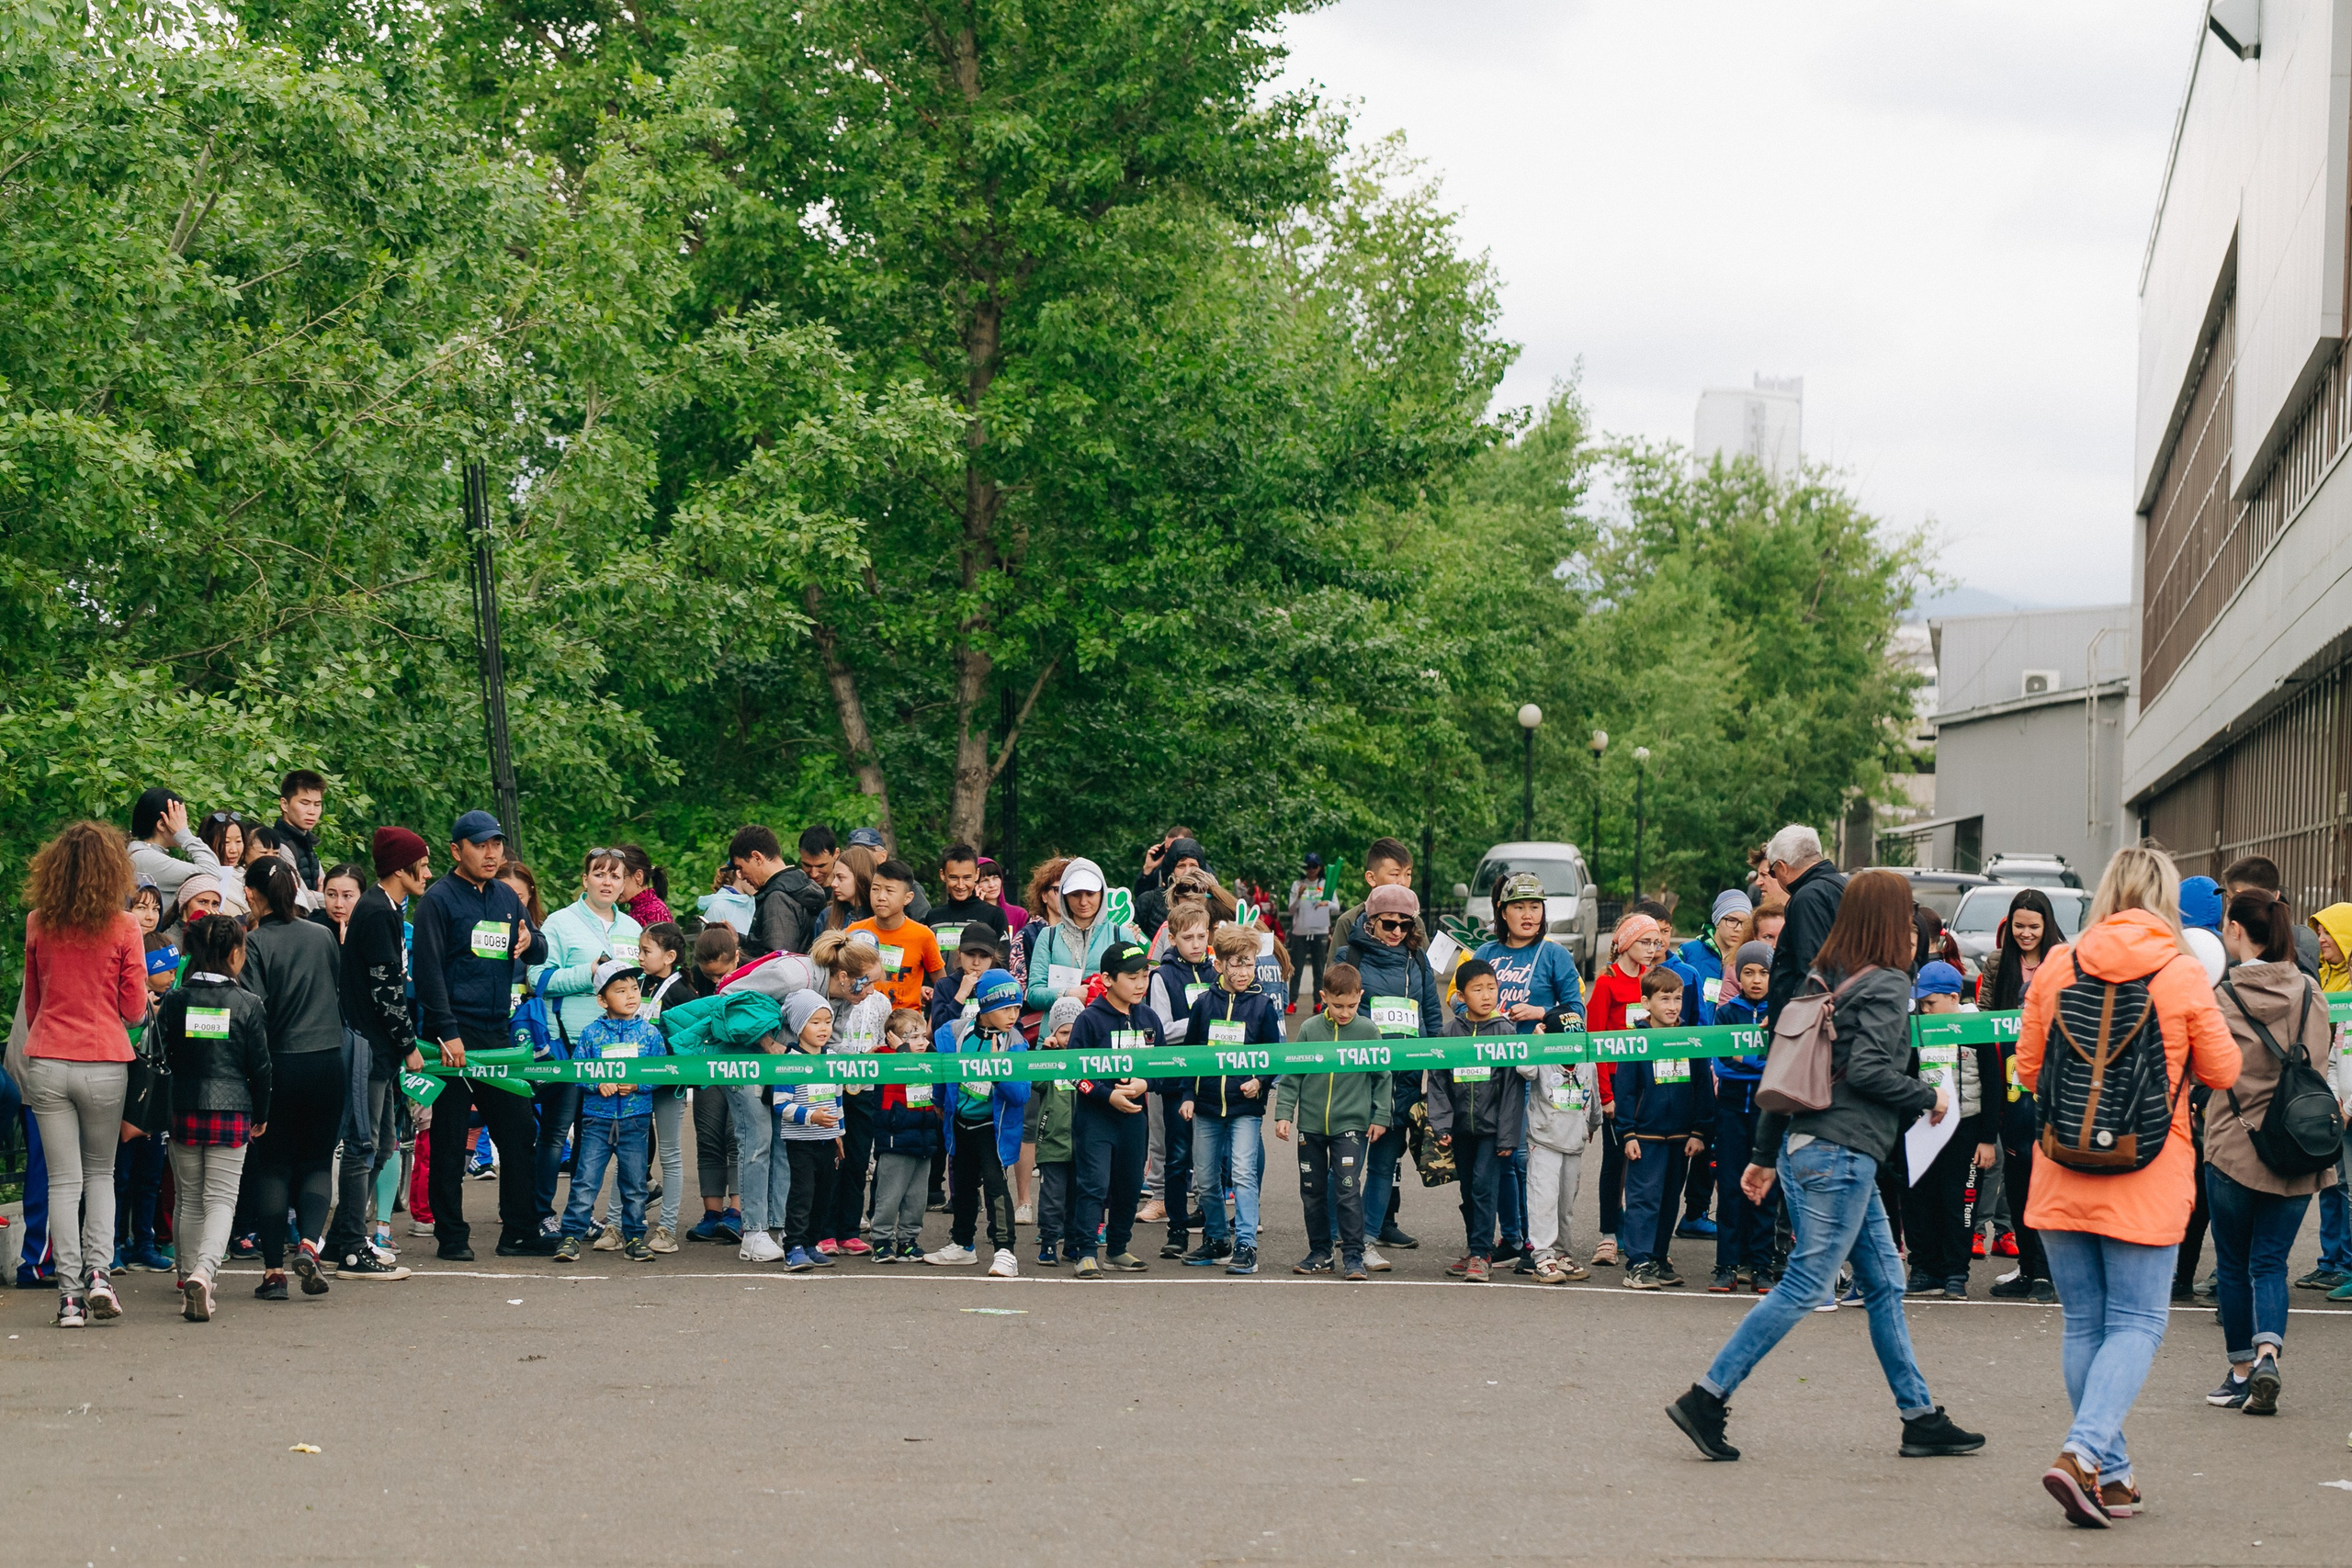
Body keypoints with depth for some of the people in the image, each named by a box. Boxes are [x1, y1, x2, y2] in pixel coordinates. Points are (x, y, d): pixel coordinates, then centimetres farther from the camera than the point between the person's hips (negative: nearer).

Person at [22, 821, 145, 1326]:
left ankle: (69, 1293, 0)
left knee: (63, 1180, 5)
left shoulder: (38, 924, 1)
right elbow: (134, 1009, -1)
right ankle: (98, 1271, 0)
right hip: (105, 1063, -1)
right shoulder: (123, 928, -6)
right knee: (100, 1172, 17)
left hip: (47, 1062, 1)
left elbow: (31, 1000, 13)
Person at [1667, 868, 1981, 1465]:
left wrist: (1764, 1154, 18)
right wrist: (1929, 1099, -4)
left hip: (1806, 1145, 9)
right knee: (1805, 1285, -6)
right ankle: (1706, 1398, -7)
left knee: (1885, 1281, 13)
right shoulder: (1887, 985, -10)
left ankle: (1920, 1417, 16)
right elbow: (1866, 1069, -20)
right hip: (1841, 1153, -9)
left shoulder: (1822, 980, 14)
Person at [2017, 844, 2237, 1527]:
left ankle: (2112, 1475, 16)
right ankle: (2083, 1453, -17)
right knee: (2136, 1325, 2)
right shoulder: (2183, 975, -9)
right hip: (2146, 1181, -3)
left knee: (2085, 1324, 12)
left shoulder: (2057, 967, -1)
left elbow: (2027, 1070, 7)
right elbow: (2222, 1071, 1)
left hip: (2062, 1176, 3)